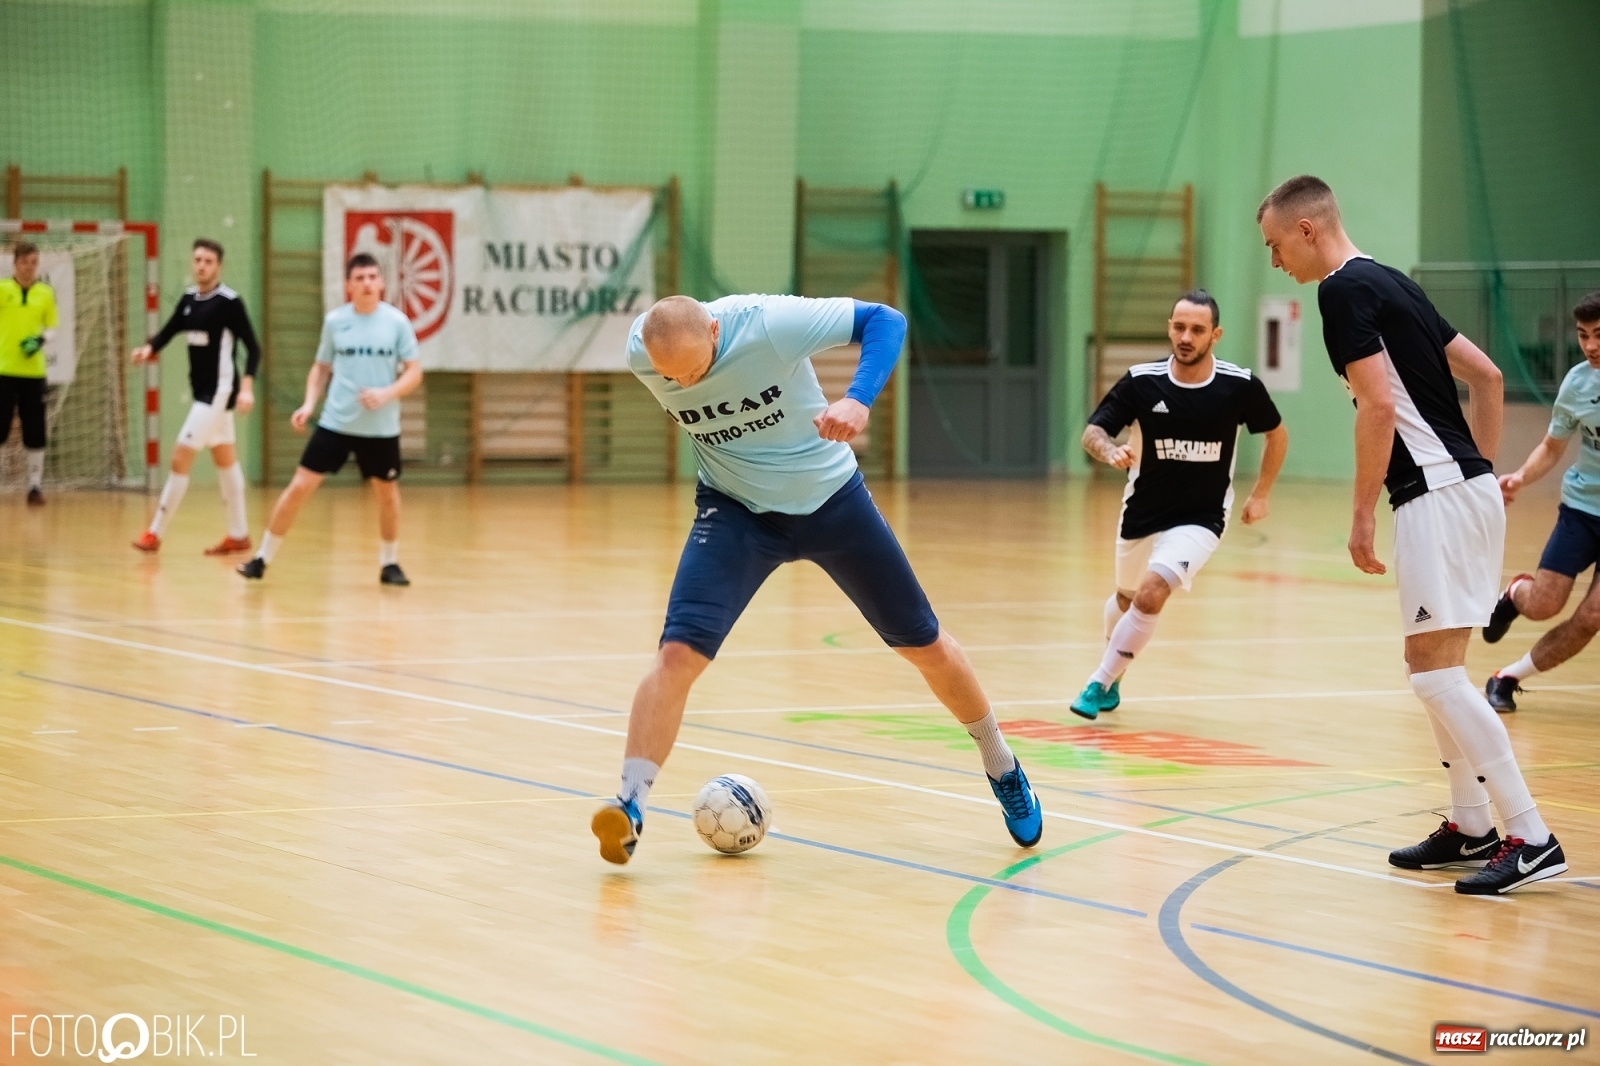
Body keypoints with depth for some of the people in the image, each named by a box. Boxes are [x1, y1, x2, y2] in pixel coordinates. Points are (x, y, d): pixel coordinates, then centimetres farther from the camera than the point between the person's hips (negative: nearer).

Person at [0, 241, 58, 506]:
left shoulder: (46, 292, 6)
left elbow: (52, 327, 9)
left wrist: (41, 340, -8)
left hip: (33, 371, 2)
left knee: (35, 431, 2)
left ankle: (35, 484, 10)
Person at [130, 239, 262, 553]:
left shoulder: (230, 302, -14)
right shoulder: (188, 299, 6)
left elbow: (253, 348, -16)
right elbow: (168, 332, 11)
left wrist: (246, 387, -28)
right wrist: (149, 348, -11)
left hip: (219, 392, -8)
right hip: (202, 392, 8)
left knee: (180, 458, -10)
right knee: (225, 460, 14)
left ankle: (155, 533, -4)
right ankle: (238, 534, 22)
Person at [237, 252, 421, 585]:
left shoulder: (397, 322, -4)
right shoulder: (334, 321, 1)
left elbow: (414, 373, -3)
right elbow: (321, 368, 12)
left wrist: (387, 393, -20)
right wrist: (309, 403, -3)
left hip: (381, 428, 0)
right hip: (336, 423, 0)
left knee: (387, 494, 10)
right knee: (300, 486, -4)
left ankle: (389, 563, 29)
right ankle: (263, 557, 5)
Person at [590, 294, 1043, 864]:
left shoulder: (770, 324, -31)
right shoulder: (639, 353, -21)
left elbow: (884, 320, -26)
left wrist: (858, 400, -43)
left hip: (831, 499, -1)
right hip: (736, 511, 1)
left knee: (923, 643, 11)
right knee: (679, 651, -21)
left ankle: (1002, 768, 34)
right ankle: (628, 807, -16)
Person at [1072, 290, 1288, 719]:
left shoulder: (1239, 386, -14)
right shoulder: (1141, 381, -15)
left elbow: (1277, 433, 4)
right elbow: (1092, 433, -13)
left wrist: (1260, 495, 3)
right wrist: (1111, 452, -36)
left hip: (1200, 518, -3)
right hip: (1141, 513, 3)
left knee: (1152, 592, -25)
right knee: (1126, 598, 22)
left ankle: (1100, 683, -10)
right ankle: (1113, 679, 50)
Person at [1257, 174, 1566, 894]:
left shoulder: (1345, 289, -9)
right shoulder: (1388, 281, 19)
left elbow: (1379, 405, -19)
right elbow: (1485, 375, 20)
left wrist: (1362, 514, -14)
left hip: (1437, 496, -10)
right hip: (1467, 485, 10)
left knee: (1435, 669, -10)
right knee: (1433, 664, 16)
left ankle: (1531, 837, -12)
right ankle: (1471, 826, 22)